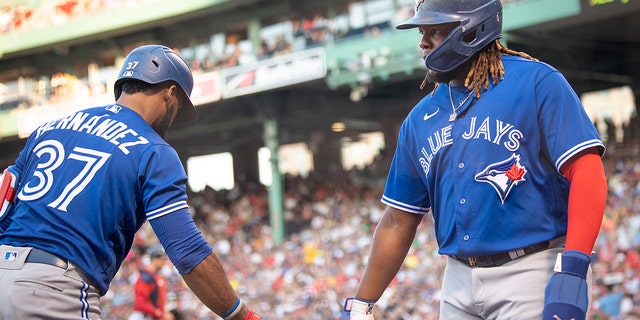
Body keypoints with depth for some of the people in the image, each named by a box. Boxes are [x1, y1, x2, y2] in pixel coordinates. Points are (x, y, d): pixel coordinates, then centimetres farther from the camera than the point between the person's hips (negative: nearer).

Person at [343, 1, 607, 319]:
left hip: (532, 273, -6)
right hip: (459, 279, 6)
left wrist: (572, 270, -25)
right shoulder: (419, 120, 12)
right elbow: (399, 221, 16)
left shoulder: (536, 83, -7)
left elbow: (587, 173, -15)